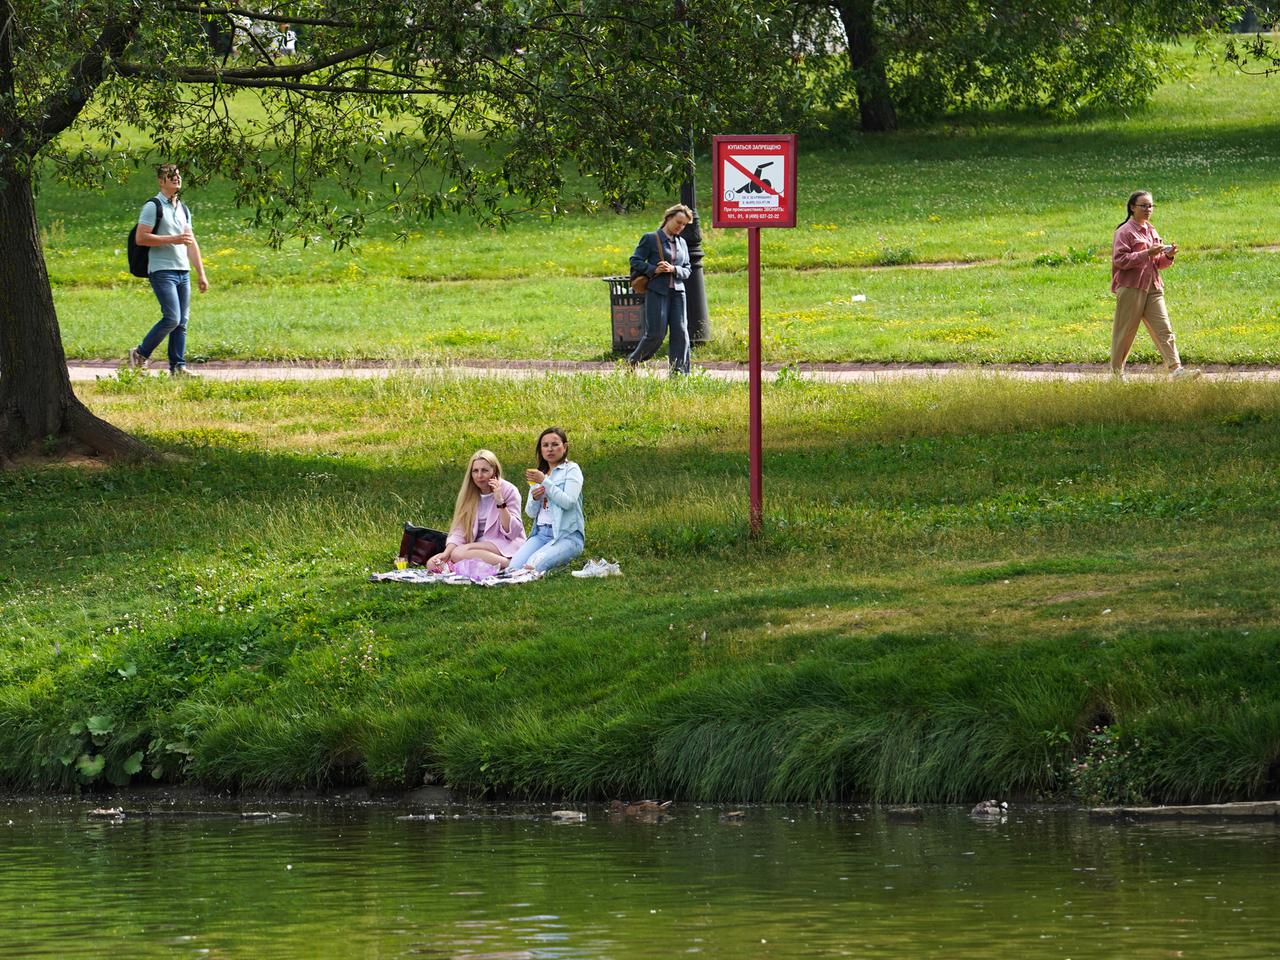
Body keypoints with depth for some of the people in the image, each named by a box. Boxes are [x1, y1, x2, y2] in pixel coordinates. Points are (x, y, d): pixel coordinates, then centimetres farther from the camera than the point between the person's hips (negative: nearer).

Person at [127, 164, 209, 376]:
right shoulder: (153, 207, -6)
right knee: (172, 318, -15)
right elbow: (141, 238, -14)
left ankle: (178, 366, 7)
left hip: (183, 271, 7)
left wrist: (201, 273, 17)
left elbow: (191, 243, 21)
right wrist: (173, 239, -17)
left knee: (182, 322, 4)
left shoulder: (183, 209, 18)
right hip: (162, 270, -7)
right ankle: (140, 354, 0)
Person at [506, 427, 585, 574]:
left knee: (532, 566, -29)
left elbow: (568, 502, -13)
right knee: (514, 567, -21)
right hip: (541, 533, 5)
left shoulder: (571, 470, 2)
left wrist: (544, 481, -14)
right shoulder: (538, 474, 21)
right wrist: (535, 498, -4)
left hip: (567, 535, -5)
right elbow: (531, 513, 18)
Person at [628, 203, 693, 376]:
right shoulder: (651, 239, -1)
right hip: (657, 291, -5)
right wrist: (653, 270, -15)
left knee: (680, 332, -4)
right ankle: (633, 361, 13)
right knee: (656, 333, -8)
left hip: (677, 292, 5)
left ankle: (679, 371, -2)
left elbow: (687, 270, 13)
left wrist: (673, 269, -8)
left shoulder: (682, 243, 15)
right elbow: (635, 261, -2)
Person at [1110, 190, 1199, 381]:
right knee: (1125, 332, 1)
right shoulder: (1125, 232, -5)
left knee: (1164, 330, -5)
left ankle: (1175, 369, -14)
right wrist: (1147, 254, -20)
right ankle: (1117, 371, 13)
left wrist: (1168, 256, 1)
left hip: (1152, 288, 6)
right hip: (1130, 287, -6)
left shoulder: (1151, 231, 18)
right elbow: (1120, 260, -15)